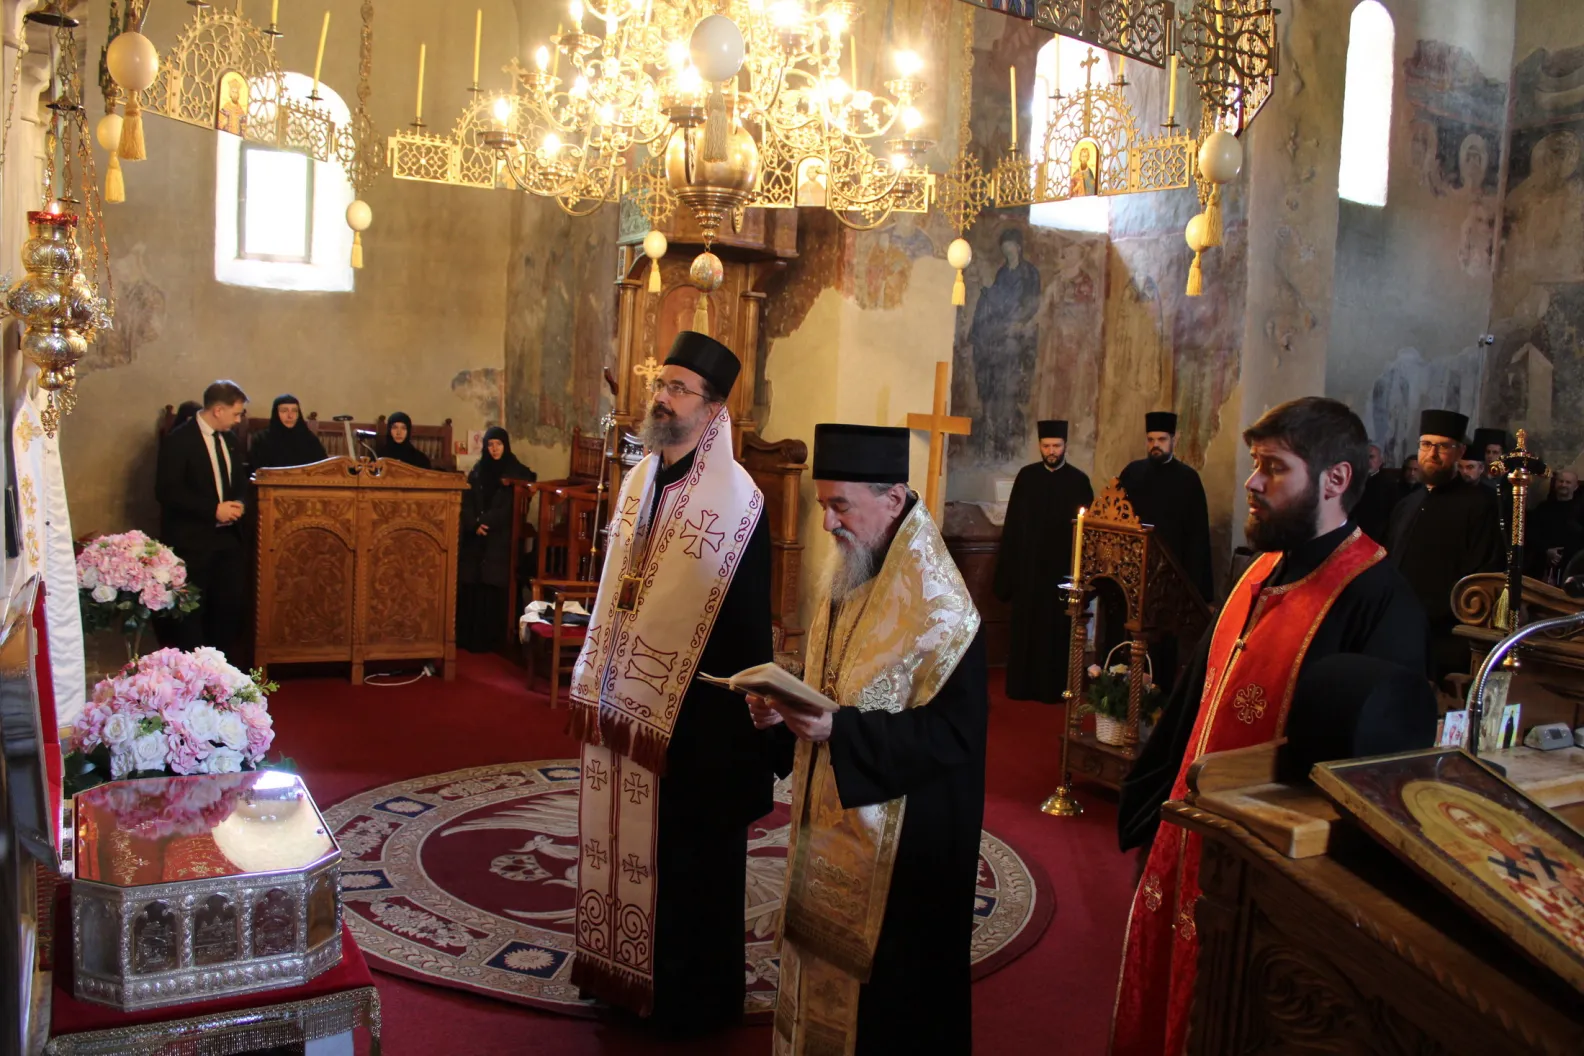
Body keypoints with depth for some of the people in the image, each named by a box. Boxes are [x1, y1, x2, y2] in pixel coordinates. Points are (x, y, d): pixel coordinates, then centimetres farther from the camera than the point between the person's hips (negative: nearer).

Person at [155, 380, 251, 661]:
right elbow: (166, 490, -16)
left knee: (233, 603, 6)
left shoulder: (230, 440, 13)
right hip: (191, 540, -7)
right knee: (192, 609, 0)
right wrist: (213, 509, -19)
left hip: (227, 536, 7)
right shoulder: (180, 440, -10)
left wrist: (238, 504, 2)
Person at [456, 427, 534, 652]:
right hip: (474, 540, 2)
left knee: (493, 589, -5)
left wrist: (485, 522, -12)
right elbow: (466, 504, 3)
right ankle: (468, 637, 7)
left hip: (500, 541, -2)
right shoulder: (476, 472, 10)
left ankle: (489, 639, 0)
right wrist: (474, 525, -13)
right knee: (471, 589, -1)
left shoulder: (516, 472, 3)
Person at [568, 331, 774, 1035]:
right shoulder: (639, 481, 7)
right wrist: (597, 679, 15)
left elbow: (747, 621, -14)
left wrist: (742, 712, -14)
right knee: (625, 838, 17)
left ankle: (692, 994, 24)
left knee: (687, 851, 6)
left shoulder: (735, 501, -15)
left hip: (693, 710, -7)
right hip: (626, 699, 7)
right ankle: (623, 966, 35)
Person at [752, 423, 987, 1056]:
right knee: (824, 967, 19)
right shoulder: (846, 585, 7)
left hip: (902, 841, -8)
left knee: (883, 983, 7)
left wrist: (840, 729, -31)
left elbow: (952, 735, -23)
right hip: (830, 824, 8)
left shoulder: (939, 610, -20)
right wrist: (784, 712, -5)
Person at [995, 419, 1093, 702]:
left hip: (1063, 566, -1)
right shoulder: (1026, 476, 4)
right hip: (1028, 564, 2)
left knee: (1057, 628, 3)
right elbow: (1012, 522, 5)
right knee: (1026, 625, 7)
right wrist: (1008, 564, 2)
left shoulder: (1079, 480, 0)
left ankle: (1053, 686, 12)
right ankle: (1022, 684, 16)